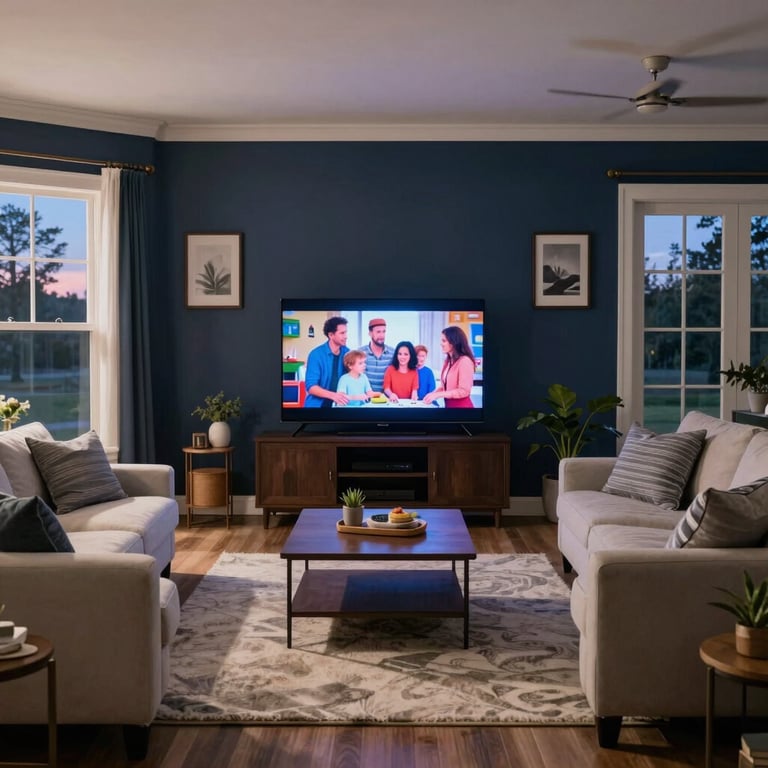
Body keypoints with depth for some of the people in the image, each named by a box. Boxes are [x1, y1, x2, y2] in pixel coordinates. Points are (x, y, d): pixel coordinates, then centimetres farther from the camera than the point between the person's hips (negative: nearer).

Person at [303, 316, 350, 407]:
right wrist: (333, 395, -31)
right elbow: (311, 386, -17)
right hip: (318, 404, -4)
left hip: (339, 404, 4)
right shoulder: (316, 354, -12)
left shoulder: (347, 353, 0)